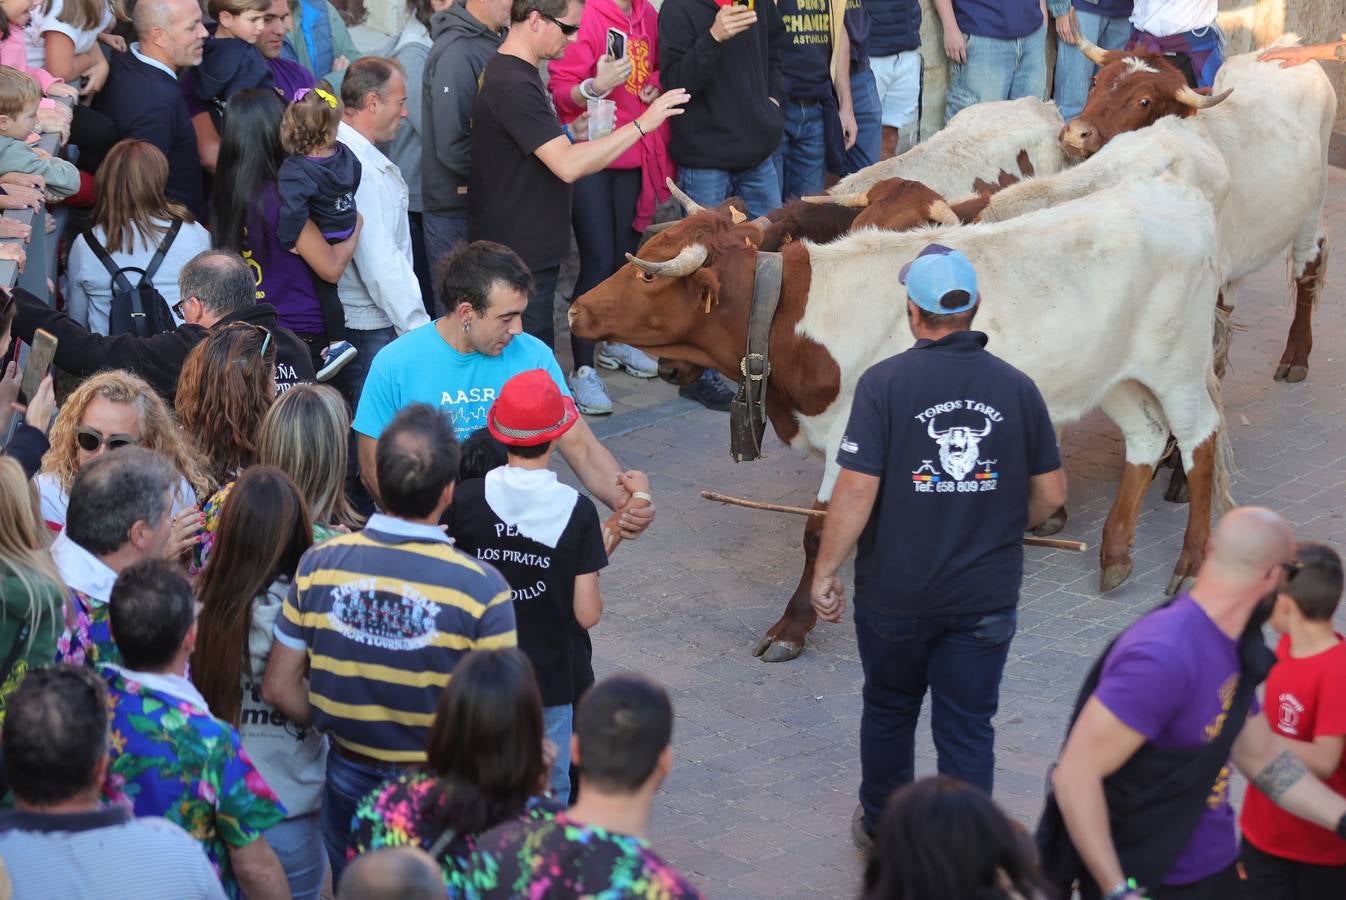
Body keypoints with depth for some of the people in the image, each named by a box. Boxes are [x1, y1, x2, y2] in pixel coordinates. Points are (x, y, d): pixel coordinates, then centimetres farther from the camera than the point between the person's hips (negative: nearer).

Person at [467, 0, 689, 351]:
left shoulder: (512, 73, 13)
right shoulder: (514, 86, -21)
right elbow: (567, 166, -28)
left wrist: (573, 133, 8)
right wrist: (641, 124, -24)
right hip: (520, 257, -10)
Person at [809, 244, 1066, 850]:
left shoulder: (884, 384, -14)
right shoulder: (1016, 388, -4)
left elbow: (856, 492, -17)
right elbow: (1051, 493, 3)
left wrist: (825, 572, -6)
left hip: (894, 594, -1)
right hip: (986, 597, 1)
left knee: (889, 710, 21)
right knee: (968, 729, 10)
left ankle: (882, 829, 40)